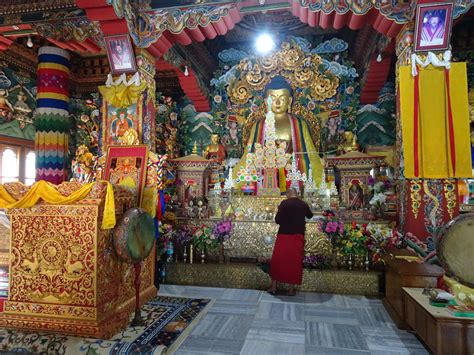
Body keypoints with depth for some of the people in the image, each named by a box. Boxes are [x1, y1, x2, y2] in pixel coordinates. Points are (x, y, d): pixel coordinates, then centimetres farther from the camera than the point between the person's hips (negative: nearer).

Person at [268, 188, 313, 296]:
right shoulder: (303, 204, 3)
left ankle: (273, 287, 14)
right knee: (295, 261, 9)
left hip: (284, 235, -2)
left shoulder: (284, 203, -8)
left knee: (277, 260, 8)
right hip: (298, 236, 2)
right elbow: (310, 215, 24)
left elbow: (277, 220, -11)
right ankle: (291, 289, 14)